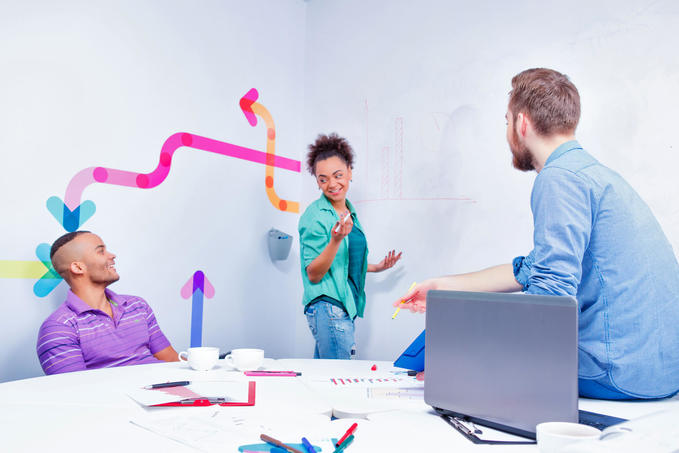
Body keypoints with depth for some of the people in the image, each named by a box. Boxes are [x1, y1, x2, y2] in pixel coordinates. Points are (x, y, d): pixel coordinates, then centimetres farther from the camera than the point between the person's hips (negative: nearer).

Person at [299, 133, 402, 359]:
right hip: (328, 308, -8)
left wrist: (375, 267, 28)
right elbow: (313, 275, -15)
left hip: (345, 306, 8)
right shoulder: (315, 216, -12)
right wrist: (336, 240, -27)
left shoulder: (349, 212, 13)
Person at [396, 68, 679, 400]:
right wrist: (447, 285, 23)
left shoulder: (559, 177, -16)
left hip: (622, 375, -9)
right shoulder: (592, 171, 17)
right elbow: (531, 271, 21)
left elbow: (552, 292, -25)